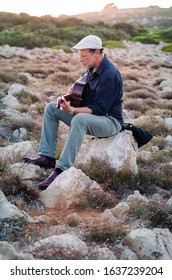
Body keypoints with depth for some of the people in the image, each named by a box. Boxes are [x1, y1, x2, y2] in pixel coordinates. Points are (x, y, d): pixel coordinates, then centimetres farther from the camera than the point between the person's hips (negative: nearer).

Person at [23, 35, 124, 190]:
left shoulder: (109, 74, -22)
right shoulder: (92, 68, 6)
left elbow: (99, 109, -25)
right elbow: (81, 93, 19)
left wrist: (72, 110, -31)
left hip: (109, 120, -10)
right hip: (90, 114, 10)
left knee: (79, 119, -40)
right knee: (51, 108, 3)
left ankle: (63, 170, -40)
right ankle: (47, 157, -4)